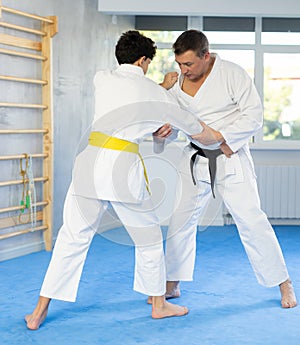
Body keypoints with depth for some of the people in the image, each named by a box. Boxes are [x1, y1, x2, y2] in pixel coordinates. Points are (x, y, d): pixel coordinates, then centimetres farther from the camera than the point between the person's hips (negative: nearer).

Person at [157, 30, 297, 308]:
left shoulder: (232, 74, -13)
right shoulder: (178, 83, 1)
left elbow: (254, 115, -14)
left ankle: (284, 285, 10)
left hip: (231, 158, -4)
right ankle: (172, 285, 21)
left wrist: (219, 136, -23)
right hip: (195, 160, 5)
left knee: (250, 220, -5)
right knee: (180, 220, 5)